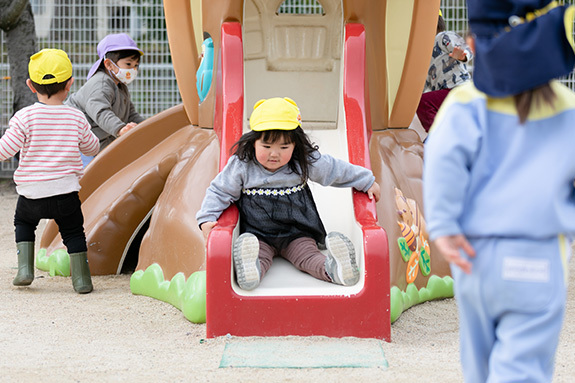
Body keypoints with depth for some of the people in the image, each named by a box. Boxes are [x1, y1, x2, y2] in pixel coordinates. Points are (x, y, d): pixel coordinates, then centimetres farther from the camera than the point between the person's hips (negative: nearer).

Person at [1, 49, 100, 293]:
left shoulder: (25, 117, -9)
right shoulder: (76, 118, -2)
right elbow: (92, 148, 12)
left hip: (31, 193, 0)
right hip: (65, 191, 0)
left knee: (23, 221, 26)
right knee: (73, 231, 16)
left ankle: (24, 267, 13)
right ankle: (81, 278, 11)